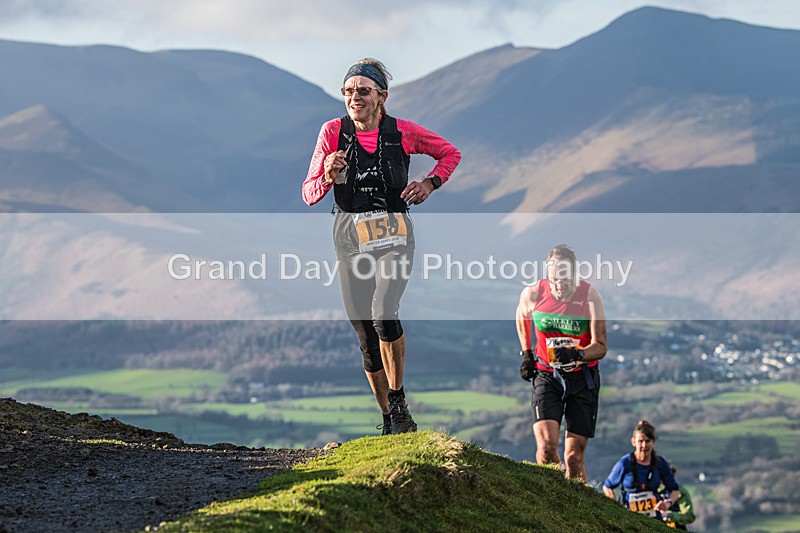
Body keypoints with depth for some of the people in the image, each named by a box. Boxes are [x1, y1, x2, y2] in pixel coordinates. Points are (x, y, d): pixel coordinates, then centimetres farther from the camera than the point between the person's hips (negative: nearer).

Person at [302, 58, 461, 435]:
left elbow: (450, 153, 11)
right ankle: (388, 418, 20)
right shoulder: (333, 132, -3)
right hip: (351, 237, 2)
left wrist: (430, 183, -5)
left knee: (383, 314, -26)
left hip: (393, 235, -2)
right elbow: (309, 195, -1)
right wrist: (328, 177, -21)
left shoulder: (402, 132, -6)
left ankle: (399, 401, -7)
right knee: (365, 333, 4)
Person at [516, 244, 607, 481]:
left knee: (575, 457, -2)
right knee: (547, 447, -17)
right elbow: (522, 315, 16)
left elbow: (600, 347, -13)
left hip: (582, 378, 0)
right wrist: (526, 353, 13)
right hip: (546, 375, 0)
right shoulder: (533, 294, -9)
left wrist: (577, 354, -33)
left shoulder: (590, 296, -14)